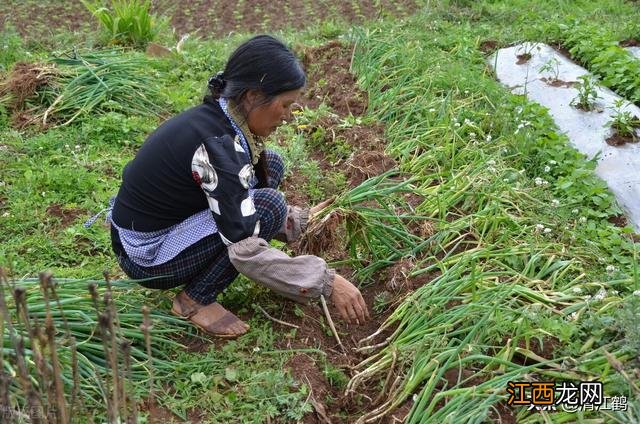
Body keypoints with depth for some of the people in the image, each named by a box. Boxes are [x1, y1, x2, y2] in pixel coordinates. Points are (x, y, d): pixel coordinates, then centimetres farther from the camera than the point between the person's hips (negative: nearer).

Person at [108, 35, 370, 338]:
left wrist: (300, 220, 7)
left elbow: (237, 203, 13)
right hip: (146, 257, -9)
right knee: (268, 206, -20)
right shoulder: (217, 144, -28)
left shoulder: (215, 117, -2)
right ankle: (195, 300, -5)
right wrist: (327, 282, -26)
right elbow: (246, 252, -30)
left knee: (269, 166, 3)